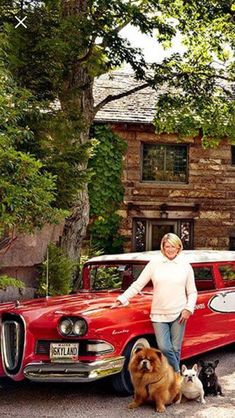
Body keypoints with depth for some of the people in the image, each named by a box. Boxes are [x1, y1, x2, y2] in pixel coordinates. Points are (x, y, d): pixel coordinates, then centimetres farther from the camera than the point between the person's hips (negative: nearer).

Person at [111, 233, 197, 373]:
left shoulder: (186, 265, 5)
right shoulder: (155, 263, 3)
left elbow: (192, 292, 10)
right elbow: (138, 284, 6)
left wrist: (189, 309, -4)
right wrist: (121, 300, 0)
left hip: (179, 314, 0)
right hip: (159, 314, 0)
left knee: (175, 349, 2)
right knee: (164, 348, -10)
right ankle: (178, 373, 10)